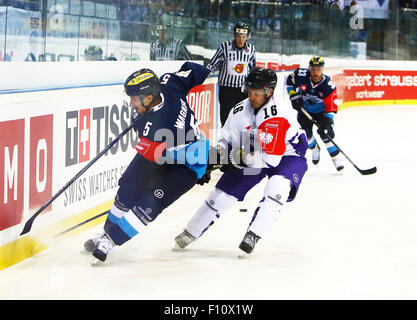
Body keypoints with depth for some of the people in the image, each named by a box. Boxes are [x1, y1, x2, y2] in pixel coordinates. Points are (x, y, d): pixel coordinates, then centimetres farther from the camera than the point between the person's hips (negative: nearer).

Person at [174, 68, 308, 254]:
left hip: (288, 156, -5)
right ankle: (192, 232, 17)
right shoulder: (240, 111, -13)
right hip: (254, 156, 5)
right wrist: (213, 159, -16)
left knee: (278, 186, -35)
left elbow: (270, 158, -34)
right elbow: (227, 141, 0)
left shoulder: (279, 113, -33)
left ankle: (254, 234, -27)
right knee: (225, 190, 1)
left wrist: (237, 160, -31)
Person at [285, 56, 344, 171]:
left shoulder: (329, 85, -28)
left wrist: (328, 121, -38)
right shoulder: (301, 75, -25)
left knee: (326, 133, -15)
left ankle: (336, 158, 0)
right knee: (306, 134, -2)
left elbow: (331, 107, -26)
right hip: (304, 109, 2)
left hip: (321, 111, -2)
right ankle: (315, 149, 31)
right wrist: (294, 95, -12)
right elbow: (289, 81, -3)